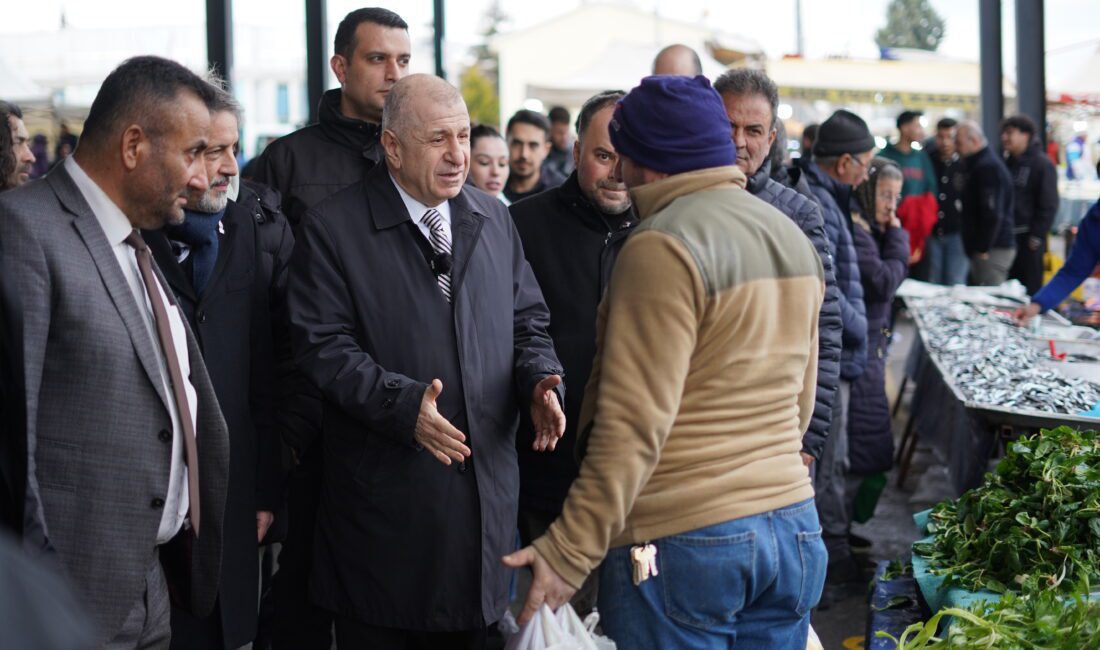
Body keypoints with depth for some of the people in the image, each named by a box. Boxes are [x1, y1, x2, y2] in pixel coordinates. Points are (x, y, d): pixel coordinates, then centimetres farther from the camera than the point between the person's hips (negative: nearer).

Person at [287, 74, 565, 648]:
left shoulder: (494, 219, 13)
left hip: (486, 487, 5)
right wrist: (403, 403, -25)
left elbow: (527, 322, 16)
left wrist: (539, 382, -6)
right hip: (384, 495, -4)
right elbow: (324, 346, -11)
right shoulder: (333, 227, -5)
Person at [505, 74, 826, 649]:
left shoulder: (664, 247, -14)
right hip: (794, 527, 8)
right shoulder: (793, 238, 11)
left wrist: (568, 553, -17)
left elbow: (634, 427, -19)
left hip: (681, 540, -8)